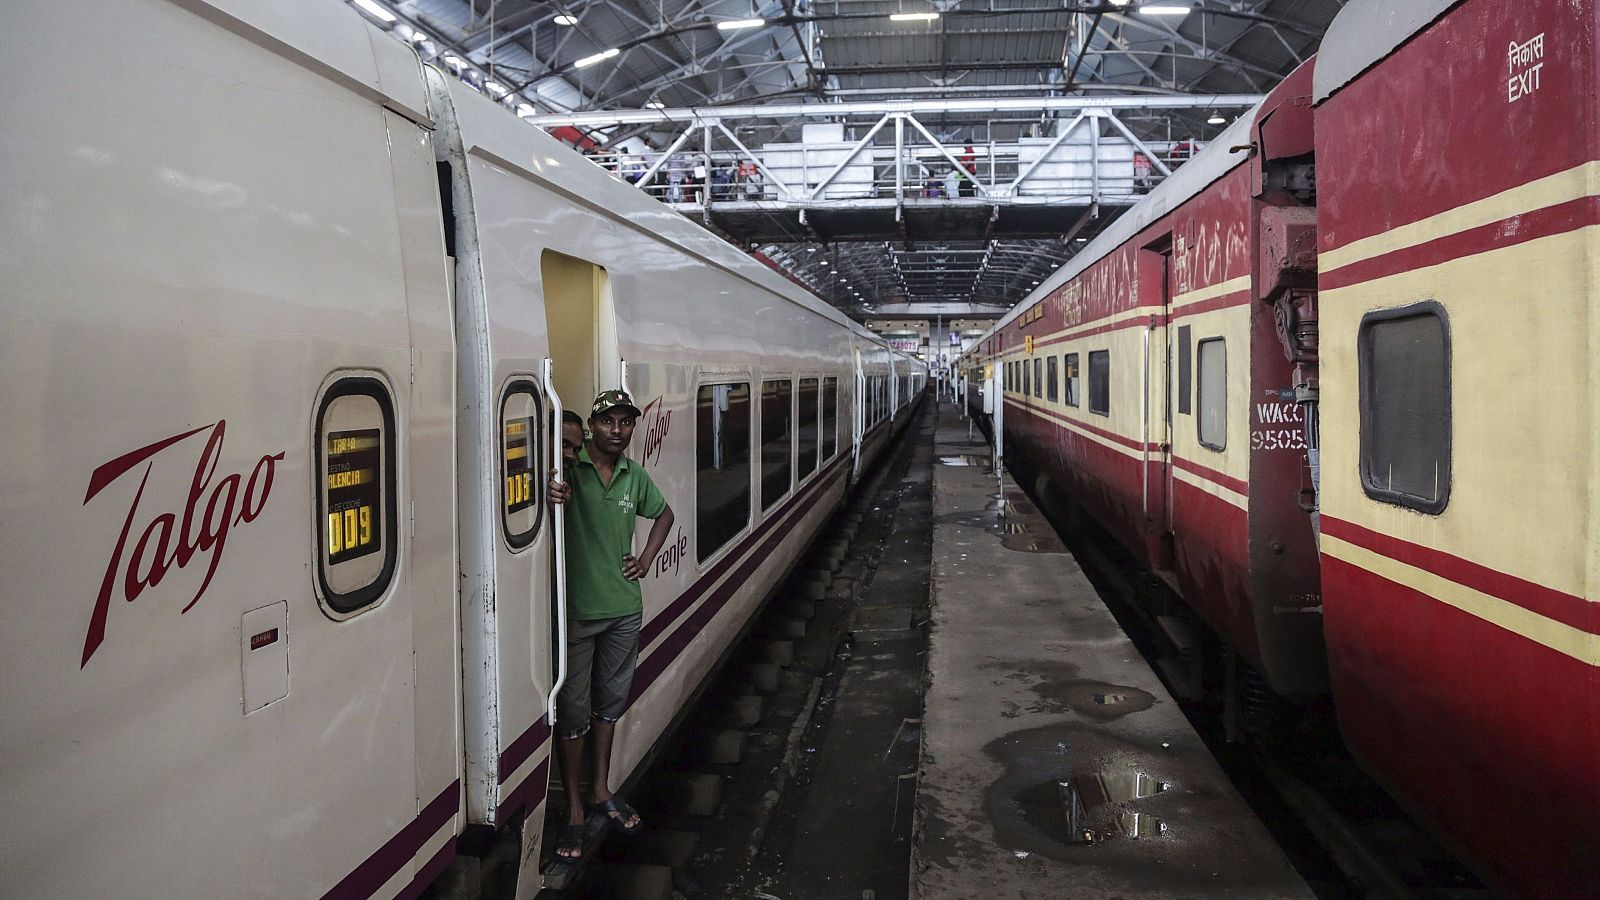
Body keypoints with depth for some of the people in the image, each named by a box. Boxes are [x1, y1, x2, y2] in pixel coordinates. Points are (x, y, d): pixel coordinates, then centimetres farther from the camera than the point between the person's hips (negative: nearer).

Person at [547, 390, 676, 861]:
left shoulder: (635, 476, 6)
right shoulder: (569, 465, -11)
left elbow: (664, 513, 24)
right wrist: (551, 487, -40)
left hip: (624, 609, 5)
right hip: (575, 610, -5)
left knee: (610, 702, 17)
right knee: (573, 712, 4)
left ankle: (601, 792, 34)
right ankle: (574, 810, 18)